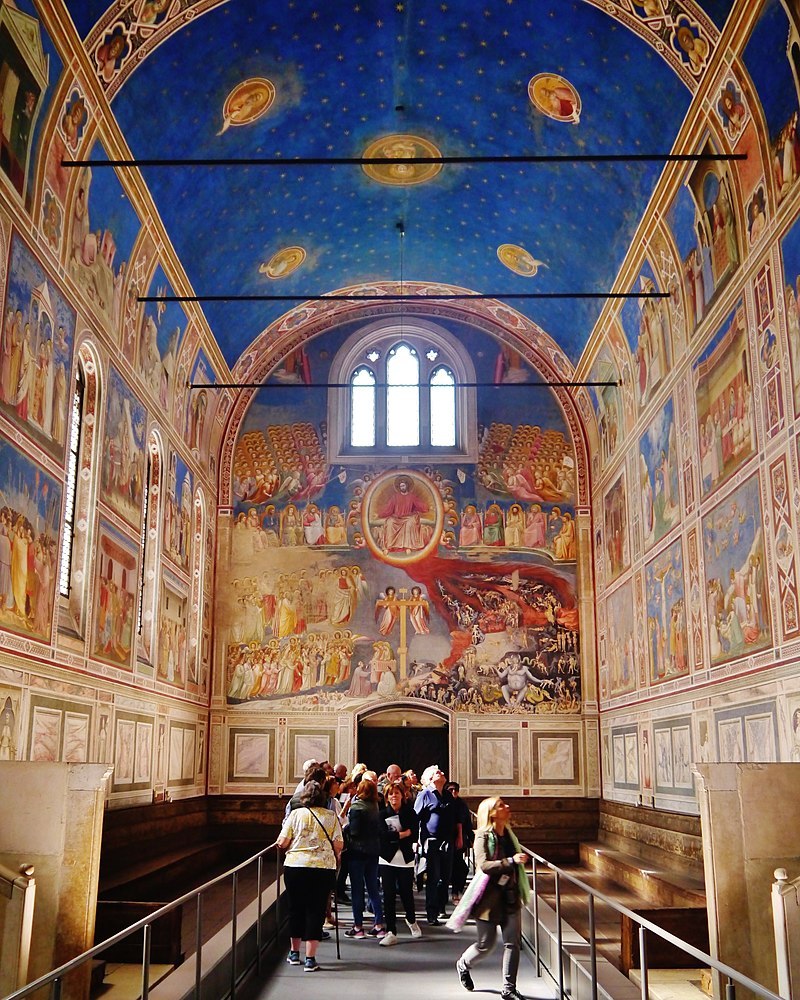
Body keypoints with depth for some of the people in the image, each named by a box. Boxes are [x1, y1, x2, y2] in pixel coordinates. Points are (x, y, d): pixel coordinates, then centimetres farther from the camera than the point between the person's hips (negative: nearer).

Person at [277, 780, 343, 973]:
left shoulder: (296, 814, 0)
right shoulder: (331, 816, 2)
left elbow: (282, 843, -2)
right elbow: (339, 845, -1)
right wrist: (334, 857, 19)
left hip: (295, 866, 0)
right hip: (324, 868, 0)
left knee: (296, 908, 15)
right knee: (315, 911, 5)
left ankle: (294, 953, 28)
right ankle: (310, 959, 1)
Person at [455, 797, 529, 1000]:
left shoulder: (508, 835, 7)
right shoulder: (483, 837, -14)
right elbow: (484, 865, -27)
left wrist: (519, 893, 21)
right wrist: (511, 861, -34)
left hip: (510, 897, 6)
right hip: (489, 898, -6)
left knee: (513, 943, 1)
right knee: (486, 945, 5)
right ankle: (463, 965, 34)